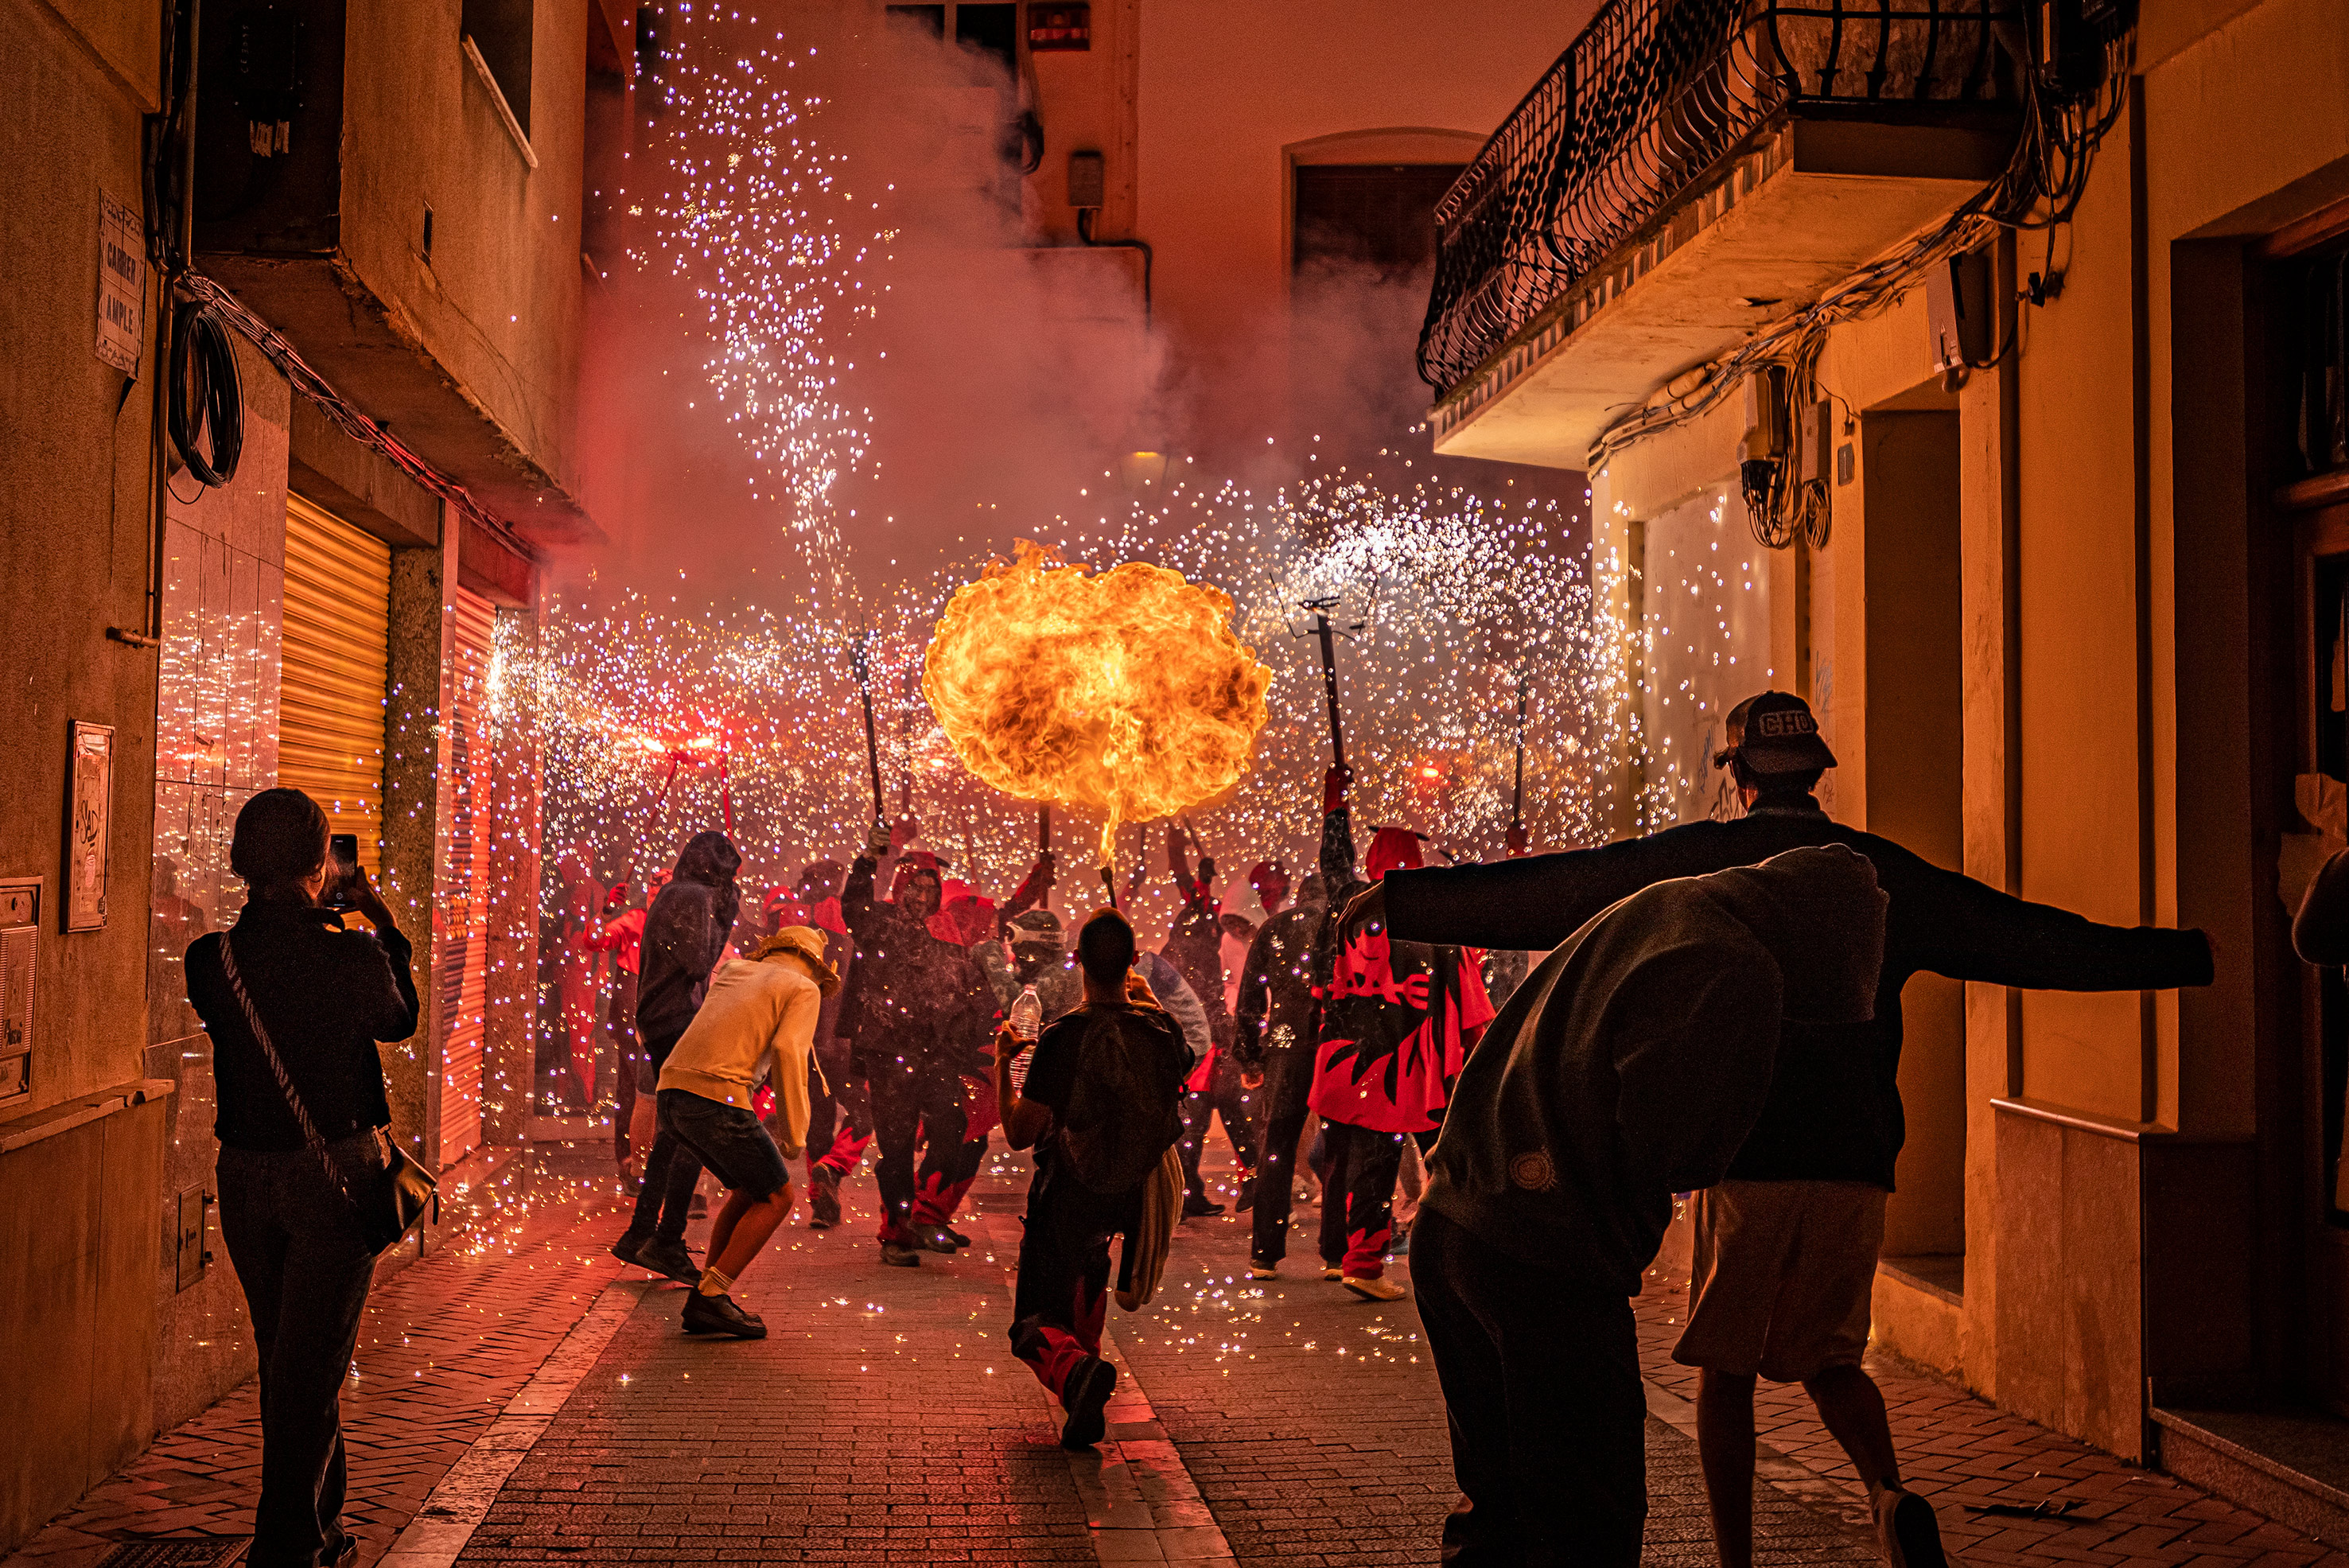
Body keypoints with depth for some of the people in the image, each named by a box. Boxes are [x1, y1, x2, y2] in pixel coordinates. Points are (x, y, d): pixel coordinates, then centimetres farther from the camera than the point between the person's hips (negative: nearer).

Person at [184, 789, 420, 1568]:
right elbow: (400, 1019, 3)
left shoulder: (209, 958, -8)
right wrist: (385, 927, 13)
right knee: (311, 1366, 4)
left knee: (285, 1360, 18)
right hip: (335, 1175, -4)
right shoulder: (353, 957, -17)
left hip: (246, 1176, 4)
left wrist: (302, 923, 13)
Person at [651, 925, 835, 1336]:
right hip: (717, 1097, -7)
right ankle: (711, 1296, -3)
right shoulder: (804, 990, 7)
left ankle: (705, 1303, 15)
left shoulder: (735, 969, 26)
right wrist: (795, 1135, -6)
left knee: (750, 1190, 21)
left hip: (673, 1094, 8)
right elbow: (787, 1052, -9)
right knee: (776, 1198, 6)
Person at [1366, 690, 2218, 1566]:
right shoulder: (1885, 874, 8)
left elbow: (1541, 894, 1)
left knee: (1724, 1369, 10)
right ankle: (1889, 1494, -6)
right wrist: (2184, 957, 22)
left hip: (1744, 1159, -3)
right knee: (1828, 1358, 18)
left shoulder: (1693, 861, 0)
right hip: (1855, 1163, 3)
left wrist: (1401, 900, 9)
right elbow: (2035, 940, 11)